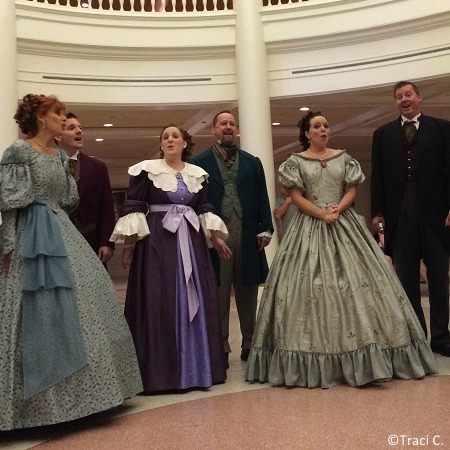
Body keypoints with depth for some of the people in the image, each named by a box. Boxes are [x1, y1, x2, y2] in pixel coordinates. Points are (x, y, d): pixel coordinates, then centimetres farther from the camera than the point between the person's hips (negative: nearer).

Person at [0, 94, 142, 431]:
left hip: (63, 234, 8)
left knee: (79, 303, 7)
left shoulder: (60, 156, 15)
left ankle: (76, 389, 21)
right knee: (41, 312, -4)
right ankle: (44, 399, 10)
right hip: (34, 238, -8)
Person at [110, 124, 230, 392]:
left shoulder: (198, 174, 13)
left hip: (191, 242, 5)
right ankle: (161, 370, 4)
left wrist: (216, 236, 5)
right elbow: (133, 207, -4)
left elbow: (205, 209, 16)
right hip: (156, 241, -4)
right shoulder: (146, 170, 1)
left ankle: (195, 367, 16)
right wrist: (129, 242, -11)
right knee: (157, 302, -5)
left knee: (195, 301, 5)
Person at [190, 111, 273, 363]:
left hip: (248, 236, 2)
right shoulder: (200, 163, 6)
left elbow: (262, 198, 10)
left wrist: (265, 229, 2)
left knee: (248, 293, 8)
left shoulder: (252, 162, 14)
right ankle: (220, 347, 13)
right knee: (218, 293, 4)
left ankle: (250, 344, 19)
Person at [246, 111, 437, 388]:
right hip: (310, 226, -2)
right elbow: (296, 196, -3)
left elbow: (352, 189, 7)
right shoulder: (296, 161, 4)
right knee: (312, 284, -8)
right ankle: (316, 362, 0)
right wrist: (322, 213, -14)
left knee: (355, 279, -3)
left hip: (344, 224, 3)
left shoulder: (343, 157, 12)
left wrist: (338, 208, -12)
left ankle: (359, 357, 5)